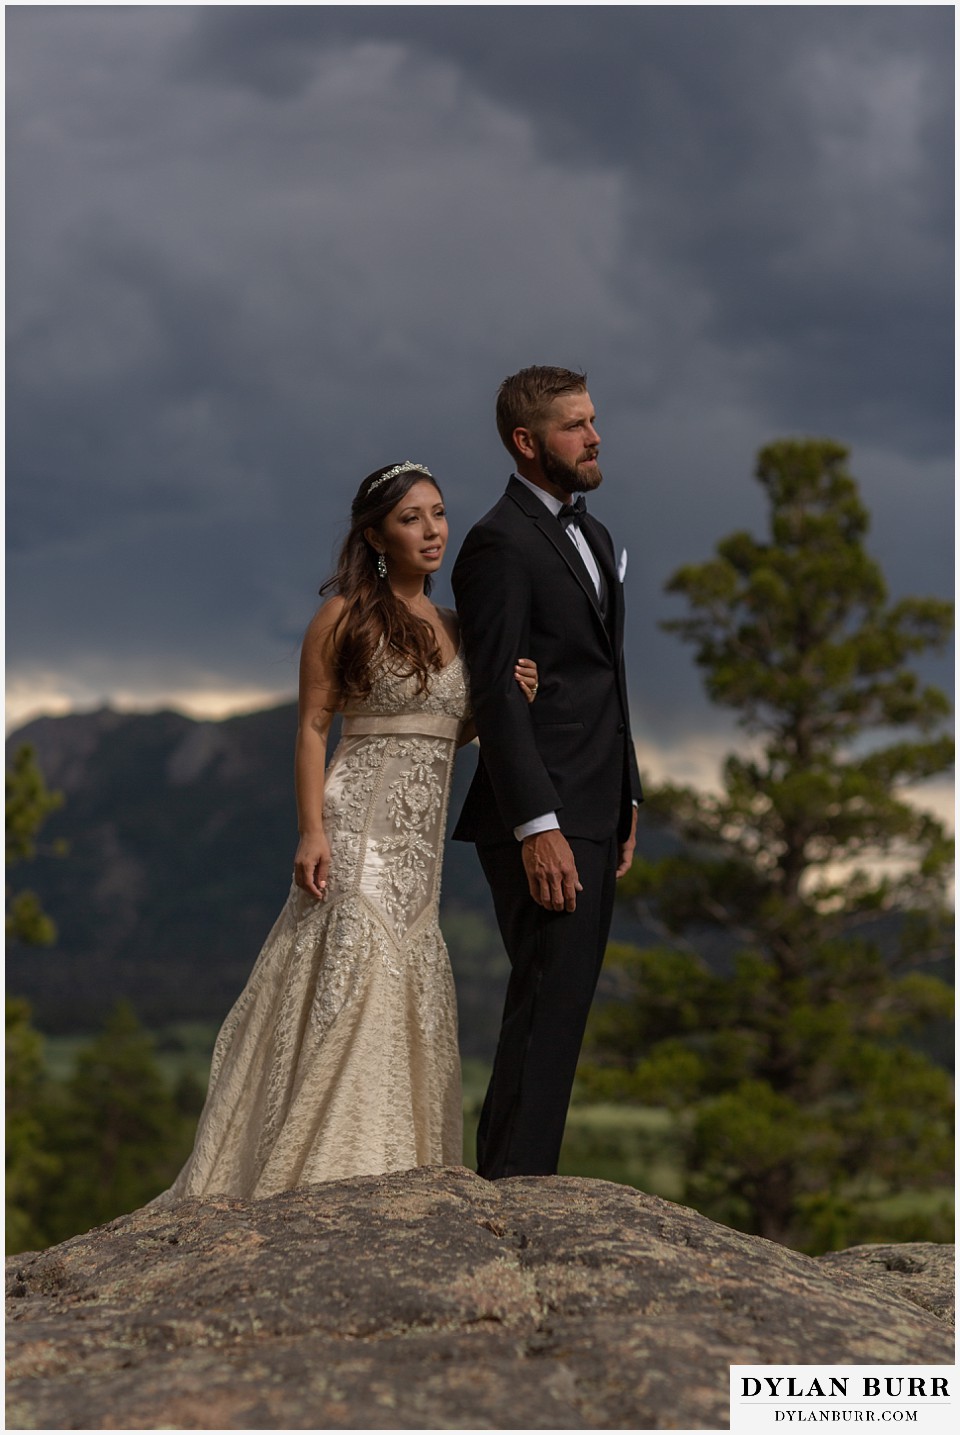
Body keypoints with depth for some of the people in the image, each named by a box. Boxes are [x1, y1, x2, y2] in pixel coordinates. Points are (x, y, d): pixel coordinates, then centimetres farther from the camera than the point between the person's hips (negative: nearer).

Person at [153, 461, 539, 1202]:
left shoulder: (453, 628, 14)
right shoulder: (345, 618, -3)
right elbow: (313, 727, -6)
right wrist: (311, 831, -16)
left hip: (421, 838, 7)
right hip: (358, 824, -7)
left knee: (411, 989, 5)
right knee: (356, 971, -16)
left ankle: (391, 1168, 9)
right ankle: (323, 1167, -15)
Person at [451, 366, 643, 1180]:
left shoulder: (592, 534, 19)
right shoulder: (501, 543, -11)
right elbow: (497, 694, -17)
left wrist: (627, 802, 18)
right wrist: (538, 826, -22)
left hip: (595, 813, 9)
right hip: (544, 816, -9)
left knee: (563, 1005, 10)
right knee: (549, 1006, -9)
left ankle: (509, 1174, 16)